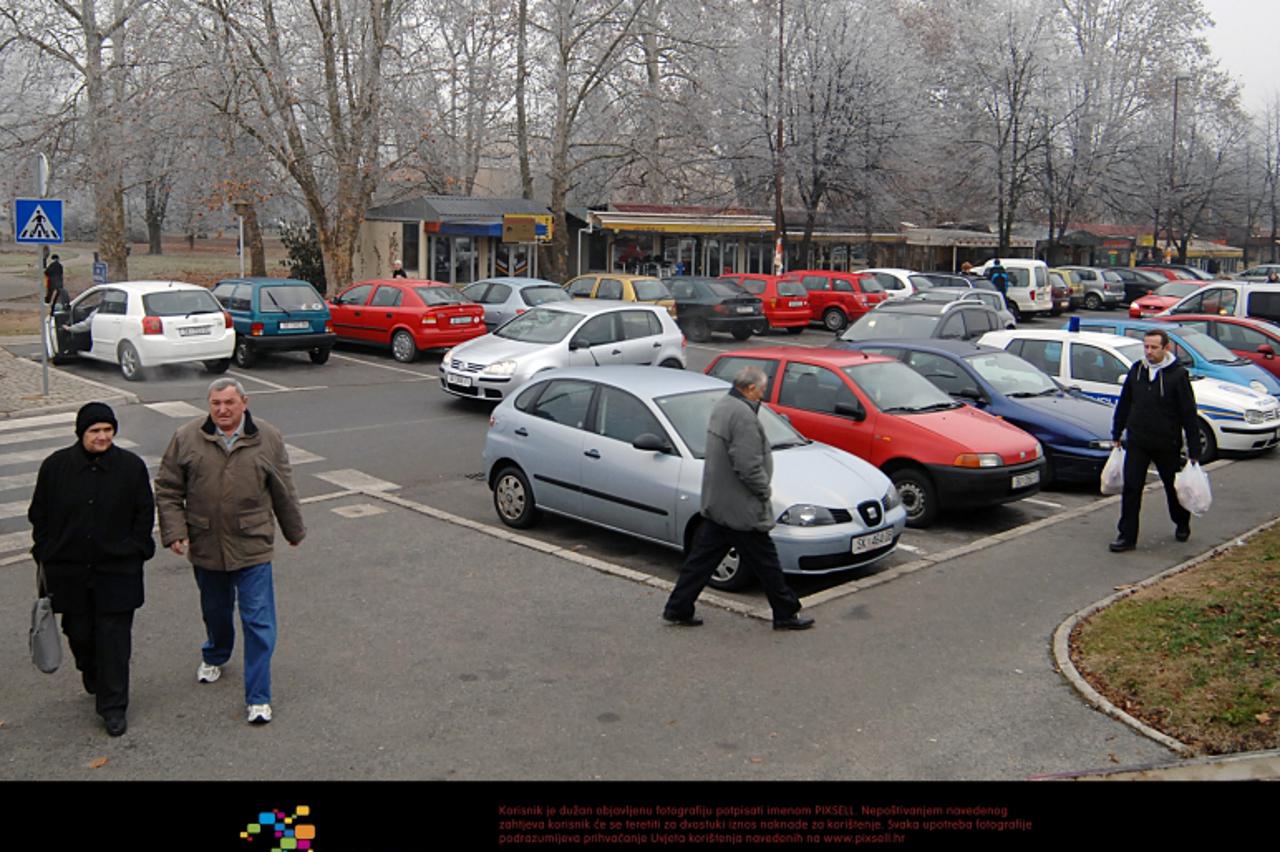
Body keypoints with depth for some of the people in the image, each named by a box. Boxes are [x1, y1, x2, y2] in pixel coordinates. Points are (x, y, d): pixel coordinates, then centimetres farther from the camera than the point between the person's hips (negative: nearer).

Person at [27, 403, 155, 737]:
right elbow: (39, 515, 8)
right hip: (69, 571, 2)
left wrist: (134, 551, -2)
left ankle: (113, 706, 8)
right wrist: (46, 555, 4)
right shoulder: (55, 466, 0)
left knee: (114, 637, -1)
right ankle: (93, 681, 40)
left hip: (117, 570, -2)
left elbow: (145, 513, 3)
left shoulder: (131, 466, -2)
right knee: (79, 633, 11)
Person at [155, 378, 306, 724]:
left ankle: (258, 697, 5)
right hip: (205, 547, 2)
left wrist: (294, 530, 14)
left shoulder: (268, 439, -3)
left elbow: (284, 492, 6)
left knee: (259, 622, -3)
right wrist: (174, 530, -8)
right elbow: (167, 490, 2)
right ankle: (214, 657, 53)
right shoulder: (186, 439, -3)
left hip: (252, 547, -2)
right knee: (215, 611, 23)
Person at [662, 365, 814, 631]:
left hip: (715, 502, 10)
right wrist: (765, 490, -10)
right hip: (740, 507, -10)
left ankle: (677, 609, 17)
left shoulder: (721, 406, 11)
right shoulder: (743, 415, -22)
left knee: (702, 556, 13)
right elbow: (748, 466, -27)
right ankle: (785, 614, 16)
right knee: (765, 563, 4)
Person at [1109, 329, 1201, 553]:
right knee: (1131, 488, -4)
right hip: (1136, 442, 3)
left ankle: (1182, 524, 40)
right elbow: (1124, 405, 14)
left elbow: (1189, 415, -8)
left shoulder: (1178, 375, -10)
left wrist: (1194, 450, -9)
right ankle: (1127, 536, 1)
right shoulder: (1136, 370, 3)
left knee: (1174, 487, 15)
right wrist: (1116, 435, 16)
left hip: (1167, 445, -3)